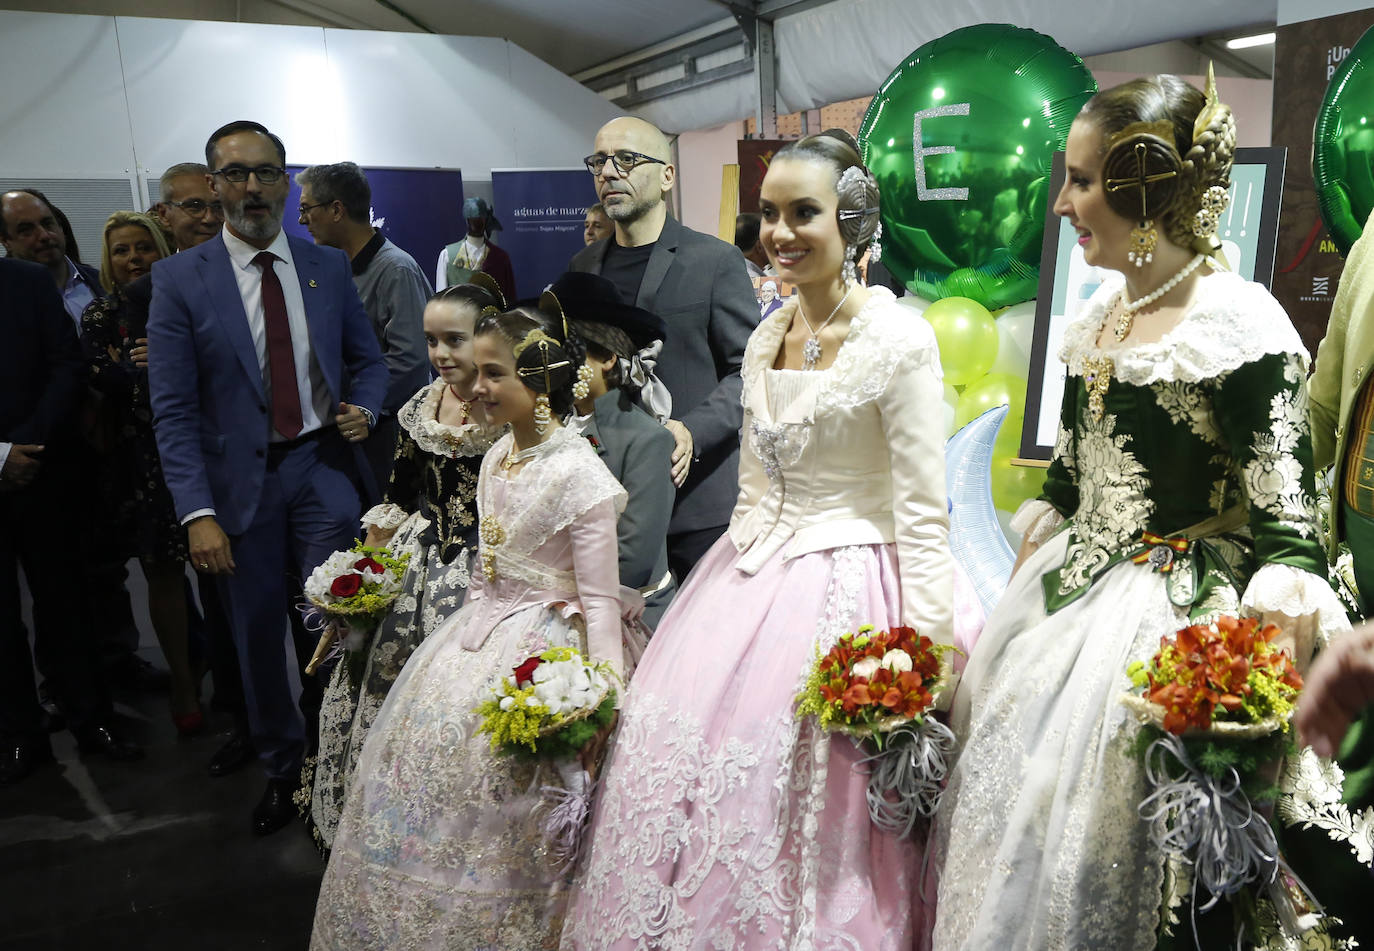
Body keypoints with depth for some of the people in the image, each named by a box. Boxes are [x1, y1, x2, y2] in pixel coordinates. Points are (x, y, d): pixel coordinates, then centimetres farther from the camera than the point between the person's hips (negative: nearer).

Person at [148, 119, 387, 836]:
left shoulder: (329, 266, 4)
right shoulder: (180, 279, -4)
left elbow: (366, 359, 14)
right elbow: (173, 408, -7)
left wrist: (364, 408, -9)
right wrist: (197, 513, -15)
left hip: (323, 465, 1)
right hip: (239, 477, 0)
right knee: (258, 635, 11)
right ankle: (281, 767, 32)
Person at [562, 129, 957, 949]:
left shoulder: (899, 341, -12)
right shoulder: (765, 340, 9)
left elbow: (924, 514, -13)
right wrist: (736, 586, 15)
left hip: (840, 592, -7)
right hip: (746, 583, 7)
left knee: (791, 823, 3)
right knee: (686, 782, 14)